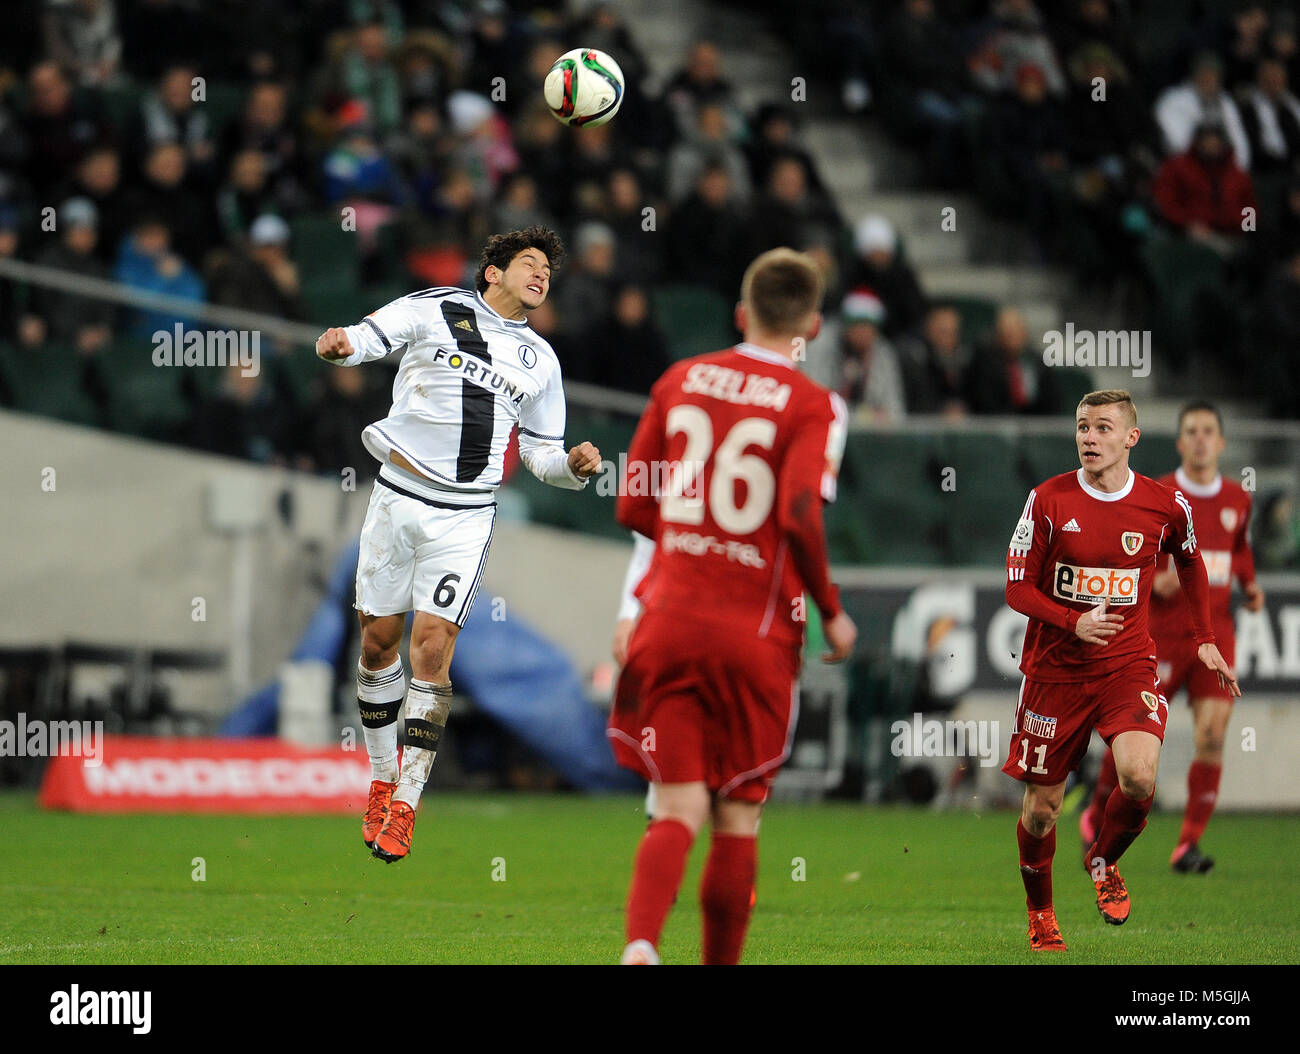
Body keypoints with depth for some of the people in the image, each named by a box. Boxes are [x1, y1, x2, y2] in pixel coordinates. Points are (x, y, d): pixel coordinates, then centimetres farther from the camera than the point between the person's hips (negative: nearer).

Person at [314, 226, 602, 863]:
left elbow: (540, 453, 20)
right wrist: (340, 344, -29)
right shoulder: (436, 310, 4)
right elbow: (368, 337, -6)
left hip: (464, 519, 1)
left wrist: (574, 466, -2)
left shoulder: (539, 361, 15)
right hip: (398, 496, -1)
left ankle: (406, 802, -6)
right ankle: (382, 775, 22)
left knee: (433, 646, -10)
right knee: (378, 642, 3)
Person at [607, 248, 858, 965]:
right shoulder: (814, 406, -5)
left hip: (669, 618, 3)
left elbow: (633, 508, 11)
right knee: (736, 819, 10)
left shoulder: (680, 381, 8)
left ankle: (641, 944, -27)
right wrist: (831, 613, -5)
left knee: (677, 810, -1)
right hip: (755, 635, -3)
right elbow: (801, 516, -18)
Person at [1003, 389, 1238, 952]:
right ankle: (1040, 914, 32)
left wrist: (1204, 640, 15)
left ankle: (1104, 862, 7)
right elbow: (1018, 588, -4)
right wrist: (1074, 622, -21)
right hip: (1054, 669, 0)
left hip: (1128, 666, 0)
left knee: (1139, 778, -25)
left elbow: (1191, 563, 18)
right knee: (1040, 807, 5)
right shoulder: (1049, 500, -8)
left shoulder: (1165, 505, -4)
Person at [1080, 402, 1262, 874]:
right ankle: (1097, 819, 23)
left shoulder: (1237, 499, 7)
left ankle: (1190, 844, -5)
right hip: (1164, 632, -3)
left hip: (1215, 631, 3)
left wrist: (1250, 584, 9)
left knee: (1212, 734, -11)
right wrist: (1154, 582, -19)